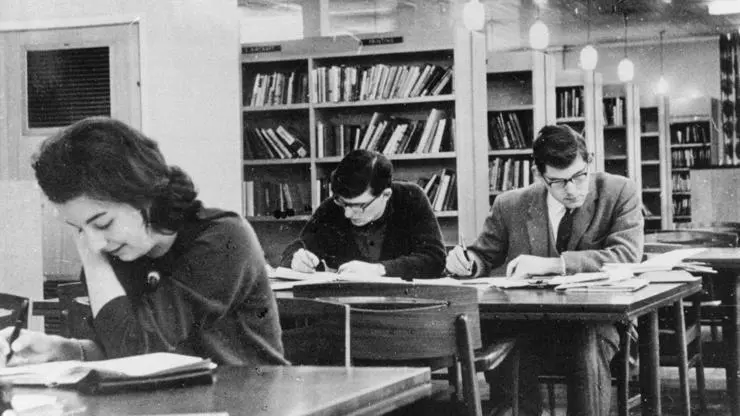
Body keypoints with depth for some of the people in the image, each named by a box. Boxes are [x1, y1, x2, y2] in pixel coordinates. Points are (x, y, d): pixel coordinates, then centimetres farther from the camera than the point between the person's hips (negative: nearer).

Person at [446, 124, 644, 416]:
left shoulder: (619, 192, -2)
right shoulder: (510, 205, 4)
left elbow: (628, 255, -16)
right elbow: (484, 257, 17)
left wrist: (551, 264, -26)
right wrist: (466, 261, -10)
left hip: (596, 320, -1)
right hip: (529, 324, 1)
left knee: (588, 348, -35)